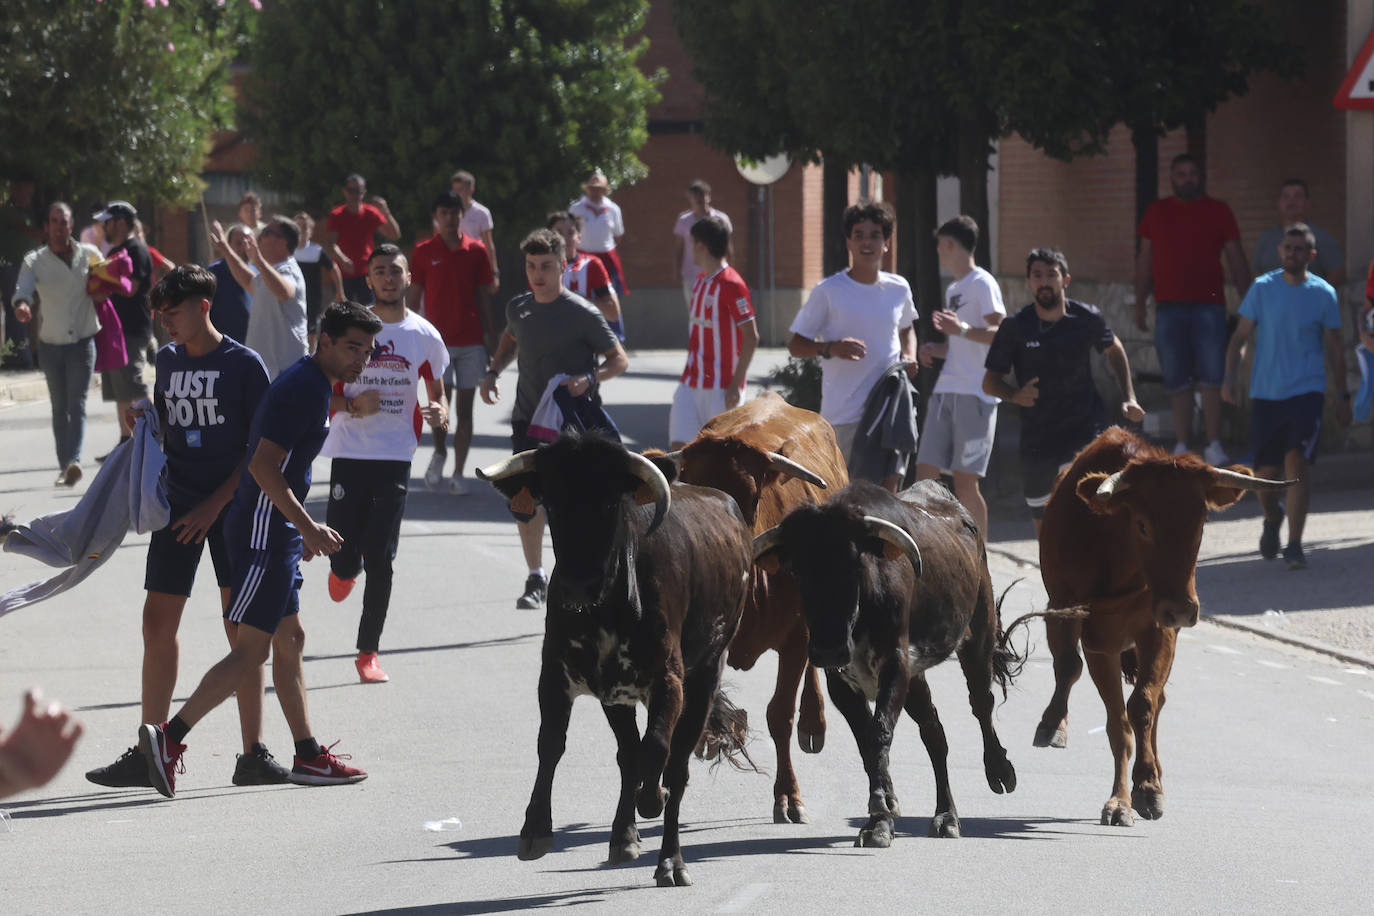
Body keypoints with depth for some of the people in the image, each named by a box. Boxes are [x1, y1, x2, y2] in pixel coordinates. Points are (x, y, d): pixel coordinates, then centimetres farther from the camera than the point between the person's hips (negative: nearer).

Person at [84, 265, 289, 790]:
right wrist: (141, 422, 0)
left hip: (232, 507, -5)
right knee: (158, 623, 1)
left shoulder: (244, 365, -7)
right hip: (177, 508, 5)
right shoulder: (168, 360, 9)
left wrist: (215, 504, -13)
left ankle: (253, 754, 4)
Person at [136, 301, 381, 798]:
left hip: (276, 530, 11)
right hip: (263, 531, -11)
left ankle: (309, 755, 19)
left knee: (290, 640, 14)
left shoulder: (314, 386, 14)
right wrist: (308, 527, -22)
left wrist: (304, 527, 25)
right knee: (251, 649, -9)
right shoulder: (302, 389, -17)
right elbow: (262, 465, -24)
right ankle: (169, 737, -9)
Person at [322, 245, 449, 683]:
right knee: (345, 559, -3)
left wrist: (440, 413, -6)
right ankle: (343, 570, 36)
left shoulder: (425, 336, 5)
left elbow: (437, 391, 17)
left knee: (381, 560, -5)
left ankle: (368, 651, 6)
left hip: (396, 458, 1)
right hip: (349, 454, -1)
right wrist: (351, 404, -16)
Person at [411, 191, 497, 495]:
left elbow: (484, 296, 9)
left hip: (471, 341, 1)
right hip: (438, 340, -1)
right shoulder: (424, 252, 2)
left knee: (465, 405, 2)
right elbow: (414, 297, 6)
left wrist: (491, 337, 7)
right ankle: (439, 452, 14)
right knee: (441, 398, -14)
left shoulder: (475, 251, 5)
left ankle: (458, 474, 8)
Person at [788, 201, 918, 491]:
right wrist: (830, 348, -22)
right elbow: (796, 345, -2)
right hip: (843, 414, -3)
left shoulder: (898, 289, 7)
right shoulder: (829, 292, -5)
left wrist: (909, 357, 6)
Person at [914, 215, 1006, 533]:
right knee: (925, 475, 3)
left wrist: (962, 329, -27)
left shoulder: (982, 284, -6)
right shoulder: (953, 290, 22)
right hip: (944, 393, 9)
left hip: (974, 395, -9)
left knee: (965, 481, -7)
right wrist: (935, 349, 13)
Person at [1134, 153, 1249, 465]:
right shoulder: (1156, 212, 12)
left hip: (1209, 307, -1)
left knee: (1211, 378, -6)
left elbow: (1236, 260, 8)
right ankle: (1181, 446, 4)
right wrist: (1140, 304, 11)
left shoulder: (1218, 212, 7)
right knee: (1176, 381, 1)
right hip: (1169, 308, 1)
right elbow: (1145, 261, 15)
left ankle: (1214, 445, -5)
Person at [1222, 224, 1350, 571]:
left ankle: (1294, 545, -13)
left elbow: (1334, 347, 8)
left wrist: (1342, 395, 9)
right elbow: (1240, 337, 5)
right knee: (1266, 472, 4)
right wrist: (1230, 376, -9)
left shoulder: (1323, 294, 0)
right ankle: (1272, 519, 37)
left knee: (1296, 461, -17)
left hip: (1307, 390, -2)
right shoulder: (1262, 288, 1)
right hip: (1265, 393, 2)